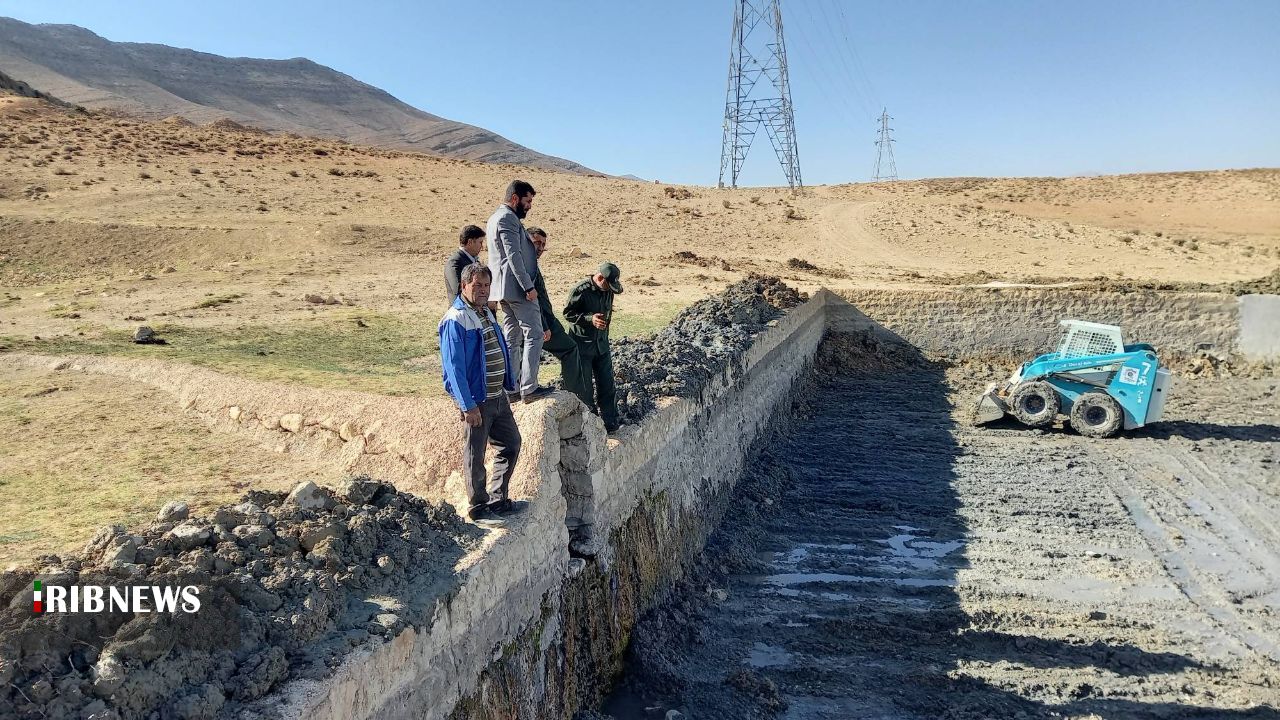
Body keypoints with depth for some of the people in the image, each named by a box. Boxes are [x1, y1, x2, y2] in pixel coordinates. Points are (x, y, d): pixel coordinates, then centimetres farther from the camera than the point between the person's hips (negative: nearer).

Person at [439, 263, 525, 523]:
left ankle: (497, 499, 29)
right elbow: (454, 366, -21)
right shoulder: (455, 320, -17)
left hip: (499, 396, 9)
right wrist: (468, 405, -23)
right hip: (477, 400, -9)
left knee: (511, 444, 17)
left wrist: (508, 386, 20)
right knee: (475, 455, 4)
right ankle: (478, 508, 18)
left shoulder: (486, 312, 11)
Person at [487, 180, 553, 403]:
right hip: (517, 286, -11)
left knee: (512, 338, 12)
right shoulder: (508, 218, -13)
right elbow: (513, 256, -20)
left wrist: (534, 250, 17)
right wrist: (528, 286, -21)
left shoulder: (496, 217, 20)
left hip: (504, 289, 11)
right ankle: (529, 388, -9)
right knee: (534, 335, -8)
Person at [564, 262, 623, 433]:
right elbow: (568, 313, -13)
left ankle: (609, 422, 15)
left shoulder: (608, 291, 5)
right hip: (582, 344, -6)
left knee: (607, 385, 6)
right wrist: (590, 319, -24)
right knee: (584, 387, 2)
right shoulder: (581, 290, -17)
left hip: (601, 343, 6)